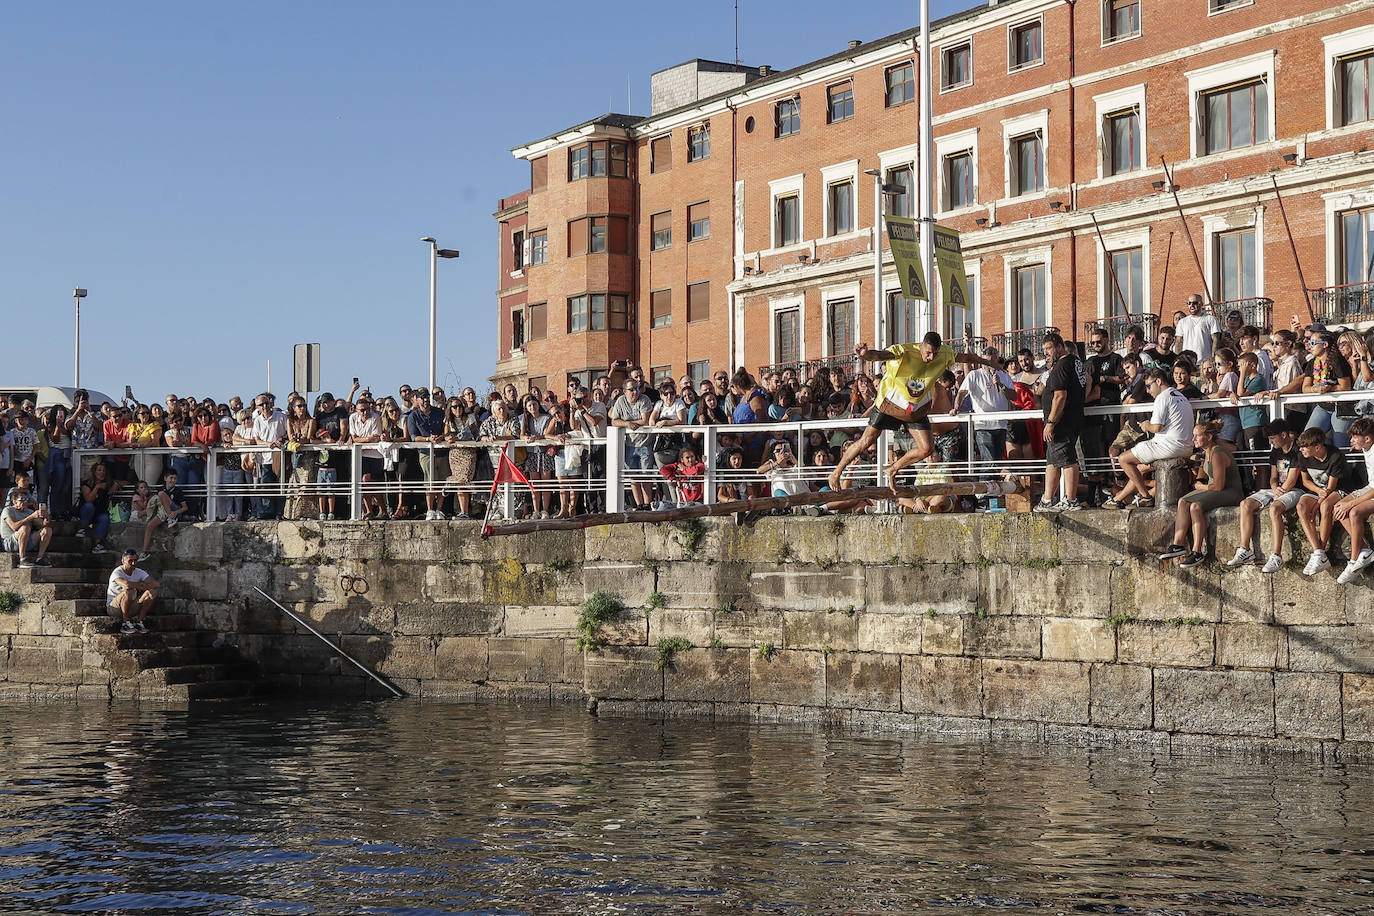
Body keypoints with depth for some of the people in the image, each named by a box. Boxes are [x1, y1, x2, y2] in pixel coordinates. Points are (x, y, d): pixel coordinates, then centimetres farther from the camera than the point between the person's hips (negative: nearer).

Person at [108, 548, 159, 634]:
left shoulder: (139, 572, 1)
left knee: (153, 592, -12)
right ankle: (126, 623, -22)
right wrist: (141, 584, -22)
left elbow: (155, 584, -9)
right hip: (114, 606, -6)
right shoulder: (117, 572, -17)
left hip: (131, 606, 6)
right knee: (129, 591, -35)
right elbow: (127, 585, -37)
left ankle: (139, 622, -10)